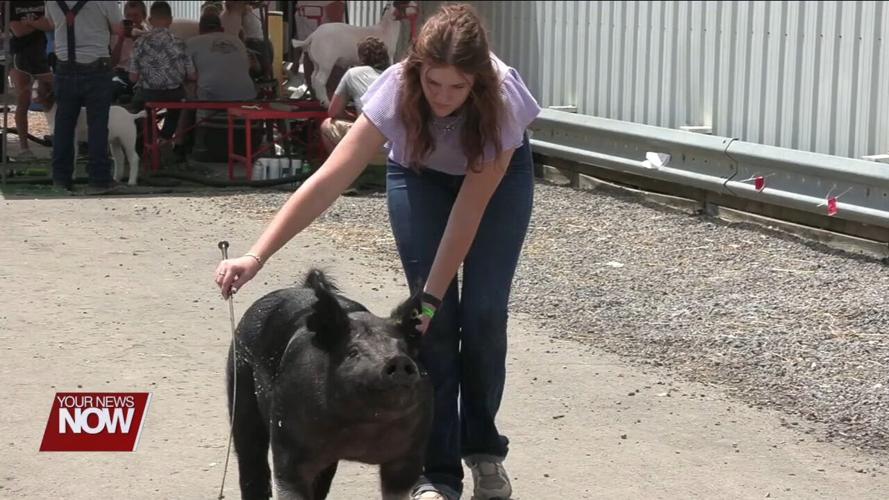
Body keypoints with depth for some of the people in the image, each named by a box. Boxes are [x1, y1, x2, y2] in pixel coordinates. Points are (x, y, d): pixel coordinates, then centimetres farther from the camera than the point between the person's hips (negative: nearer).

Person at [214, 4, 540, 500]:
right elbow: (328, 181, -39)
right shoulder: (397, 90, -36)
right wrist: (255, 257, -45)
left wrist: (429, 297, -38)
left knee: (483, 312, -11)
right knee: (435, 319, -12)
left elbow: (469, 210, -34)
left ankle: (484, 450, 11)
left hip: (500, 173, -1)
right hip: (419, 174, 1)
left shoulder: (503, 100, -38)